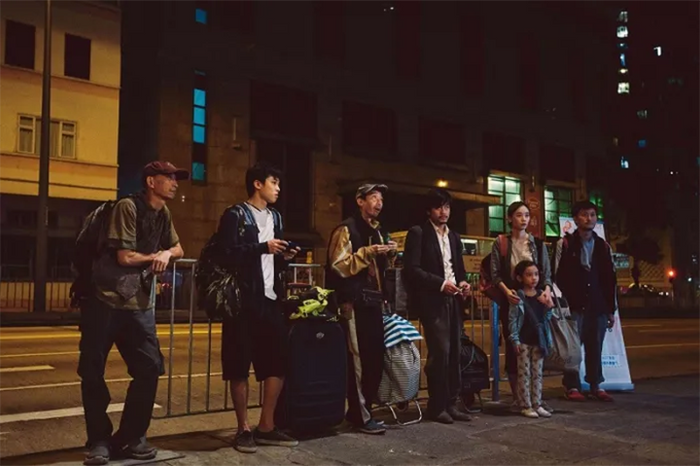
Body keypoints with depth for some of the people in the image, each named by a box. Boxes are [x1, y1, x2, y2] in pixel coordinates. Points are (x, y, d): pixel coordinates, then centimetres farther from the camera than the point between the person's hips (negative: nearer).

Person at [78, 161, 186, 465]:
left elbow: (178, 249, 20)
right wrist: (155, 256, 1)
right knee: (93, 373, 1)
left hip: (140, 304, 6)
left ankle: (130, 438, 13)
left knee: (150, 369, 0)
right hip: (105, 301, -6)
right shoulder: (127, 207, -13)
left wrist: (166, 254, -3)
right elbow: (125, 257, -17)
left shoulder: (163, 214, 11)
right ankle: (99, 441, 16)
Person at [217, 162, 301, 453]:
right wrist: (263, 248, -18)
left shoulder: (275, 217, 19)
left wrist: (283, 257, 2)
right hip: (244, 299, -7)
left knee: (278, 361, 5)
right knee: (240, 364, -1)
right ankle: (243, 429, 10)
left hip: (270, 298, 7)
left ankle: (266, 426, 16)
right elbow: (227, 256, -14)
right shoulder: (235, 215, -3)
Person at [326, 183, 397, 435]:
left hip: (374, 300, 8)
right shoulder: (346, 229, -5)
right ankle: (361, 416, 4)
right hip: (355, 302, -8)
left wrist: (388, 254, 7)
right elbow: (338, 266, -13)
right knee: (359, 359, -5)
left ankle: (359, 409, 20)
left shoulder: (377, 231, 20)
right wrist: (366, 252, -19)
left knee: (376, 357, 8)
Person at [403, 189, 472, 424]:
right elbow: (411, 268, -11)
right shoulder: (418, 233, -2)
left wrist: (463, 282, 1)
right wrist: (440, 283, -16)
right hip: (433, 301, -7)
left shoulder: (454, 237, 19)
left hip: (454, 301, 7)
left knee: (454, 353, 6)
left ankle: (450, 404, 14)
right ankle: (437, 406, 2)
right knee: (440, 352, -10)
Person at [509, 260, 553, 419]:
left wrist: (548, 307, -5)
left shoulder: (541, 295, 7)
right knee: (524, 373, 1)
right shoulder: (518, 297, -8)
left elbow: (546, 318, 15)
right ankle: (526, 406, 8)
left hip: (538, 340, 5)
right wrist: (515, 340, -13)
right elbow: (512, 319, -9)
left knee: (537, 373, 10)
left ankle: (537, 404, 18)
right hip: (523, 340, -5)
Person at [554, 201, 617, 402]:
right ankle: (572, 386, 6)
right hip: (574, 305, -3)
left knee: (595, 346, 7)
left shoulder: (603, 246, 12)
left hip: (598, 306, 4)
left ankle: (596, 386, 17)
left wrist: (611, 309, 11)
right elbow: (558, 277, -2)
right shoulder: (565, 244, 0)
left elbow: (610, 280, 13)